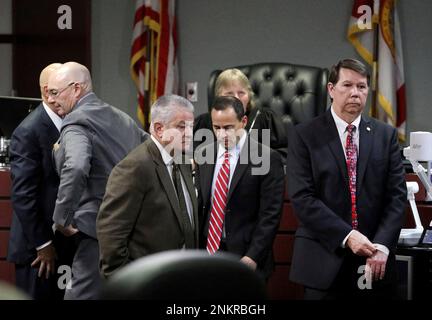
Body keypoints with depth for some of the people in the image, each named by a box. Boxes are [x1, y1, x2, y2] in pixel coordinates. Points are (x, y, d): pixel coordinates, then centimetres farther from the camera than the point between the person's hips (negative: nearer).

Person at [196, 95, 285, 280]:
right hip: (207, 251, 4)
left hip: (245, 259, -4)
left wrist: (252, 257, -14)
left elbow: (270, 214, -9)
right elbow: (200, 204, 13)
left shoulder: (267, 158, -7)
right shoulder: (203, 155, 9)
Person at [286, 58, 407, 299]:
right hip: (325, 262, -2)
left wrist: (382, 245, -11)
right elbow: (302, 198, -8)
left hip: (375, 263, 2)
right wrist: (346, 236, -16)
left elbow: (397, 195, 3)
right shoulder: (305, 135, 0)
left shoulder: (386, 135, 8)